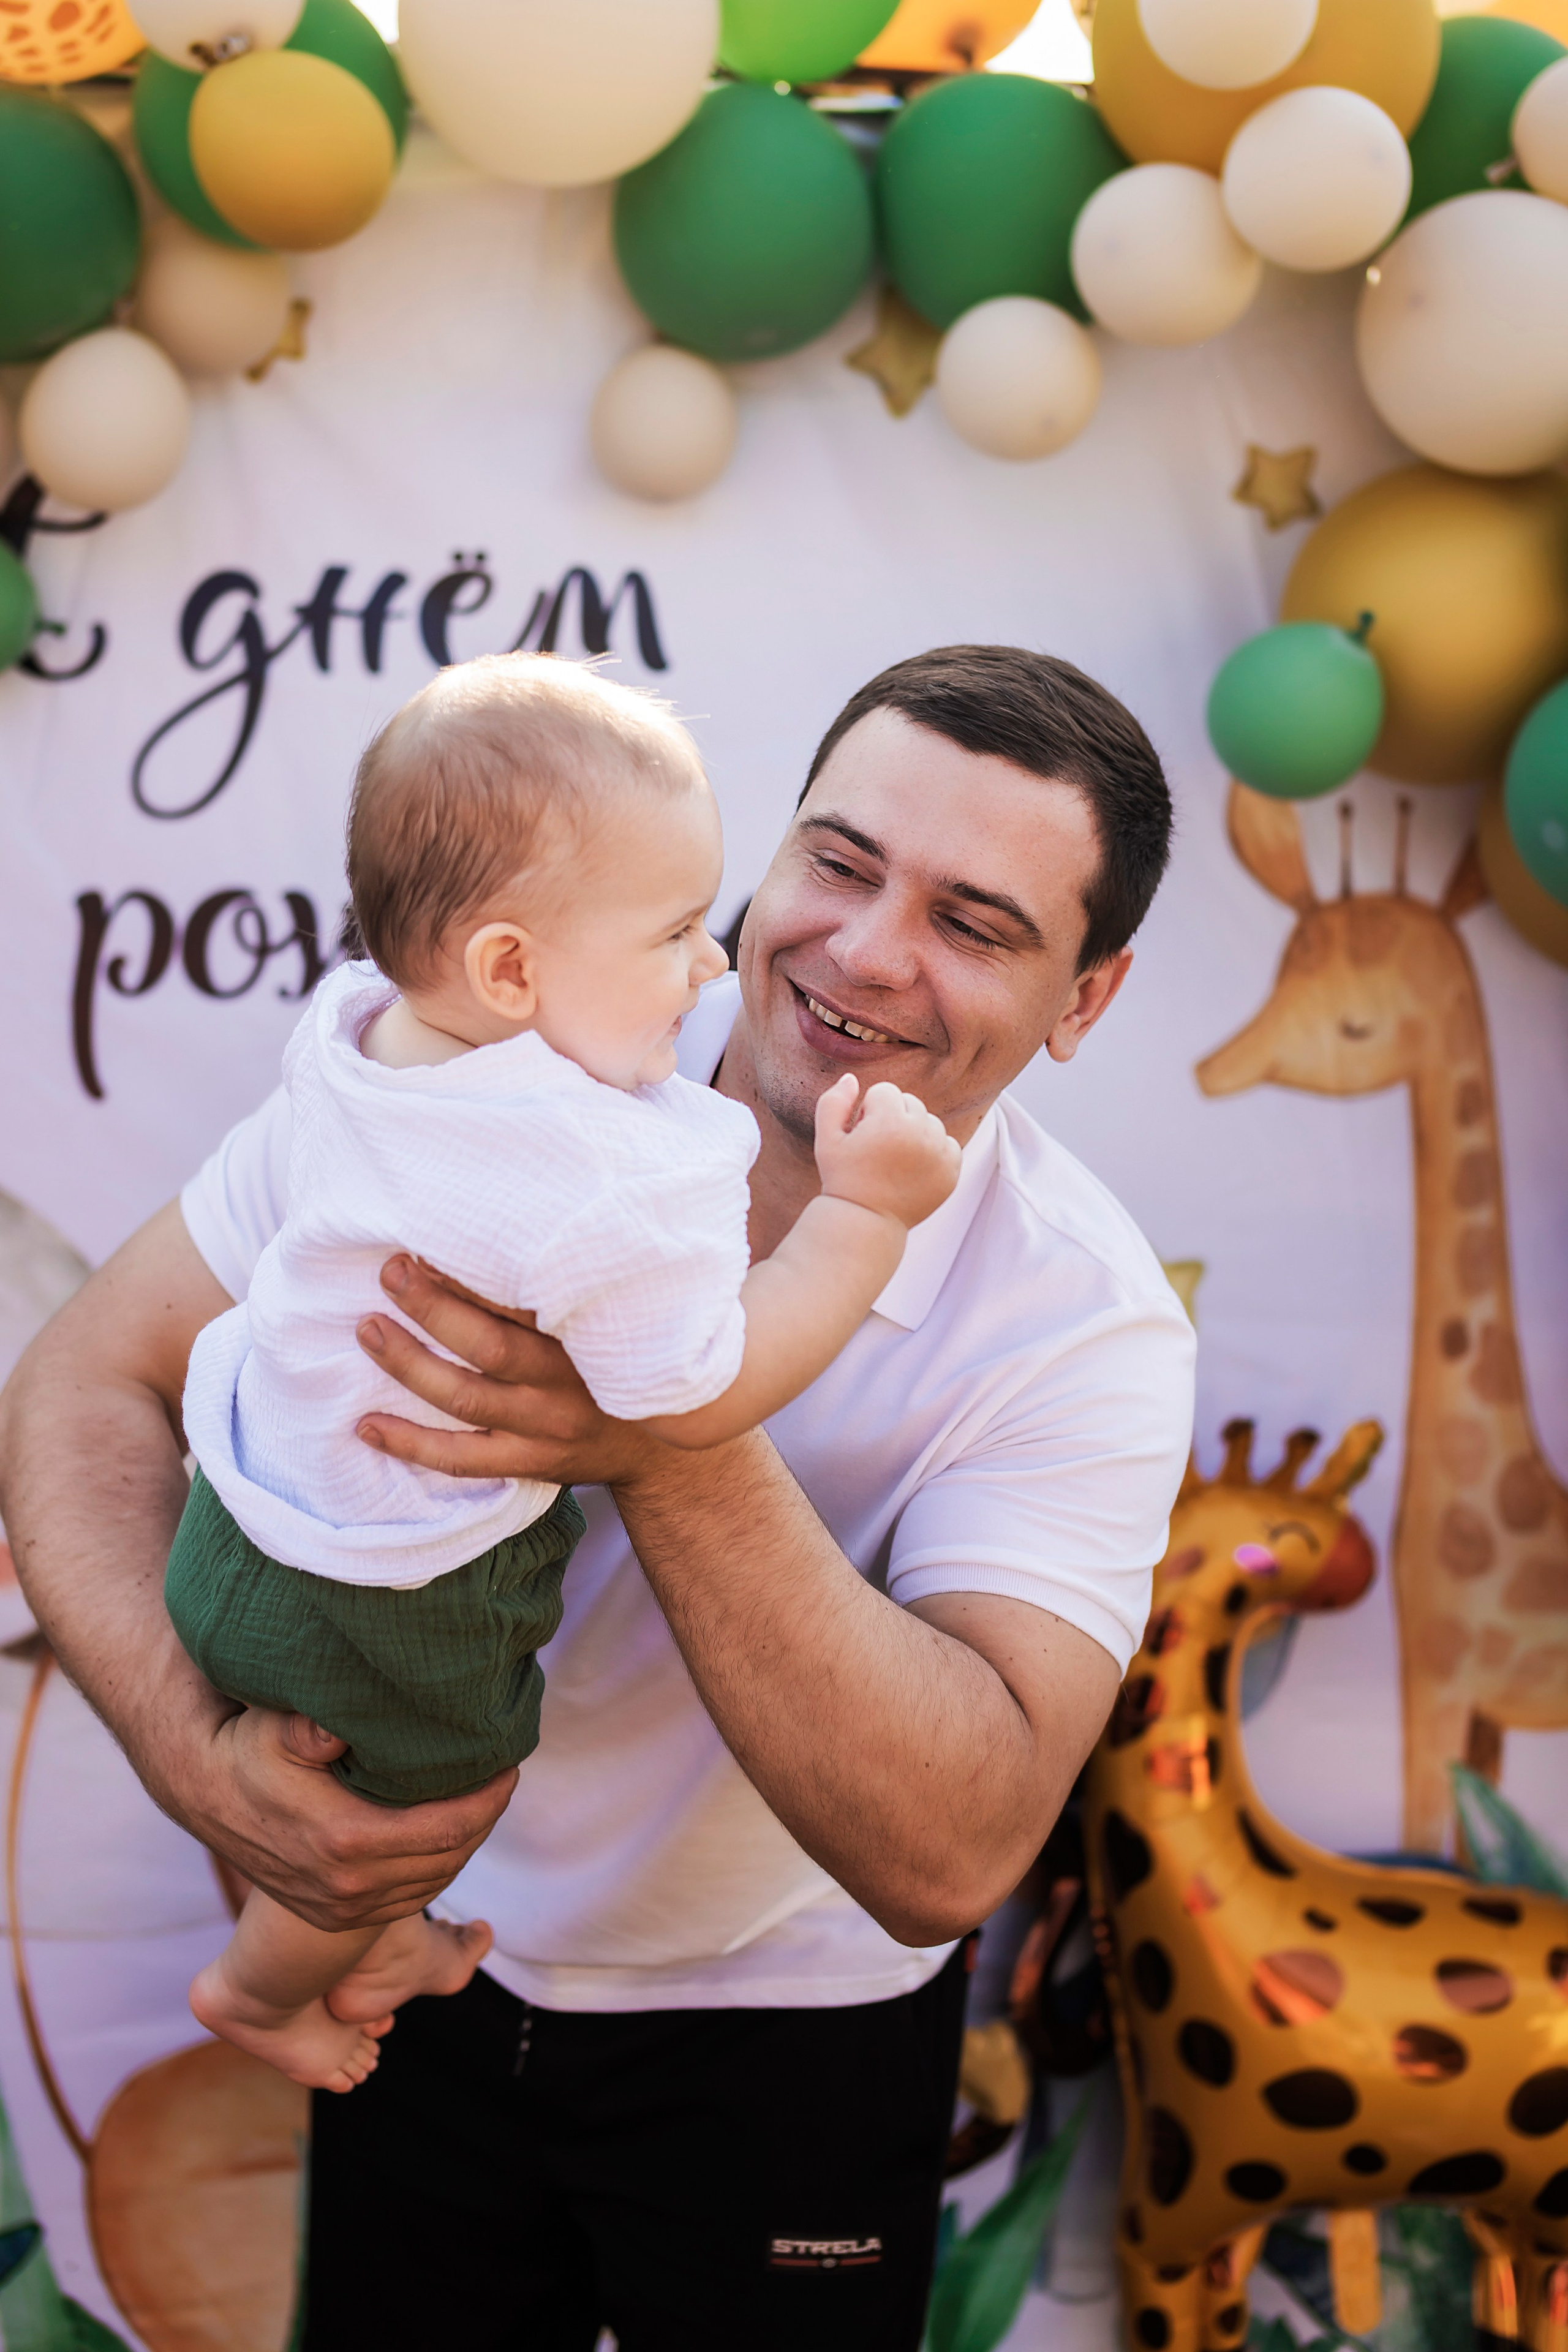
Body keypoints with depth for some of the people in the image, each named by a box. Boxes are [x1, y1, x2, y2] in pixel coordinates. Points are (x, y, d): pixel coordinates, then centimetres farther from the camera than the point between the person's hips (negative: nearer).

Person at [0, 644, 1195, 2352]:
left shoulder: (1085, 1324, -25)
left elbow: (948, 1857, -34)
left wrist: (673, 1452, -45)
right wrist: (192, 1743, -32)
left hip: (783, 2032, -1)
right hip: (413, 1933, 2)